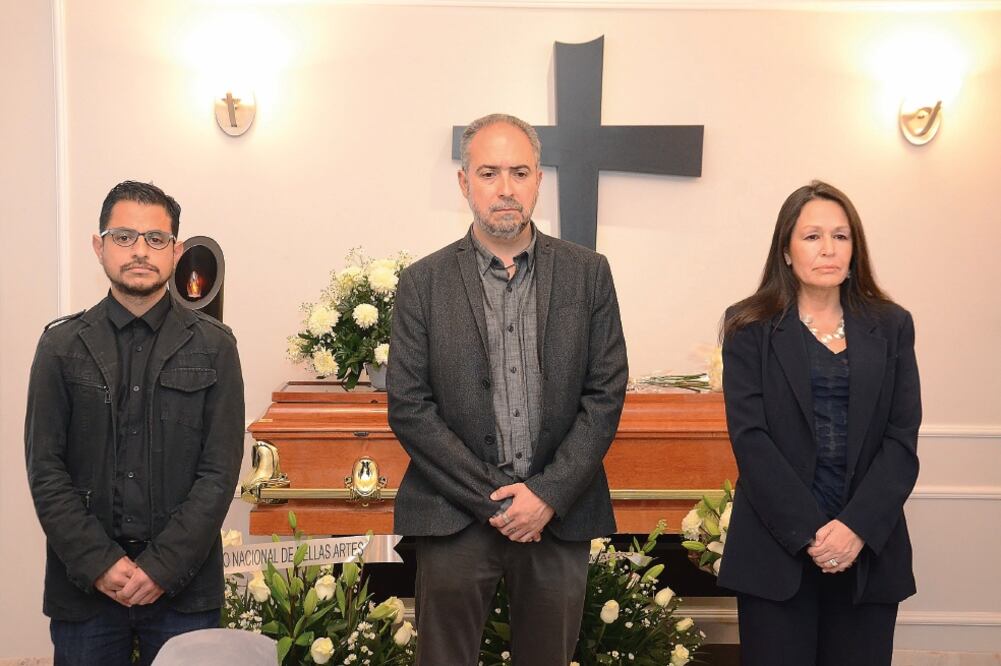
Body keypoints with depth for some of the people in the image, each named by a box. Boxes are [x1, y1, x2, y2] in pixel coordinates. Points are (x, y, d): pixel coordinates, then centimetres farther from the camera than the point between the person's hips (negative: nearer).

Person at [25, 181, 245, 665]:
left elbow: (220, 470, -4)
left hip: (183, 585, -1)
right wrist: (99, 563, -10)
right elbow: (45, 468, 0)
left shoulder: (213, 347, 1)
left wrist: (162, 567, -11)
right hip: (83, 585, 1)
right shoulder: (61, 346, 4)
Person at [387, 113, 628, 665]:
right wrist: (493, 500, -9)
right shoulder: (424, 283, 0)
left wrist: (548, 494, -9)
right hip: (457, 516, -1)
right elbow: (408, 407, -4)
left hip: (559, 513, 1)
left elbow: (606, 393, 0)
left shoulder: (588, 274, 3)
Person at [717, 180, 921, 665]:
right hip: (777, 549, -2)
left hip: (870, 548, 2)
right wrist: (808, 531, -14)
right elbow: (750, 436, -6)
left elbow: (902, 439, 2)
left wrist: (858, 527, -11)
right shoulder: (750, 329, 1)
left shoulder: (891, 327, 8)